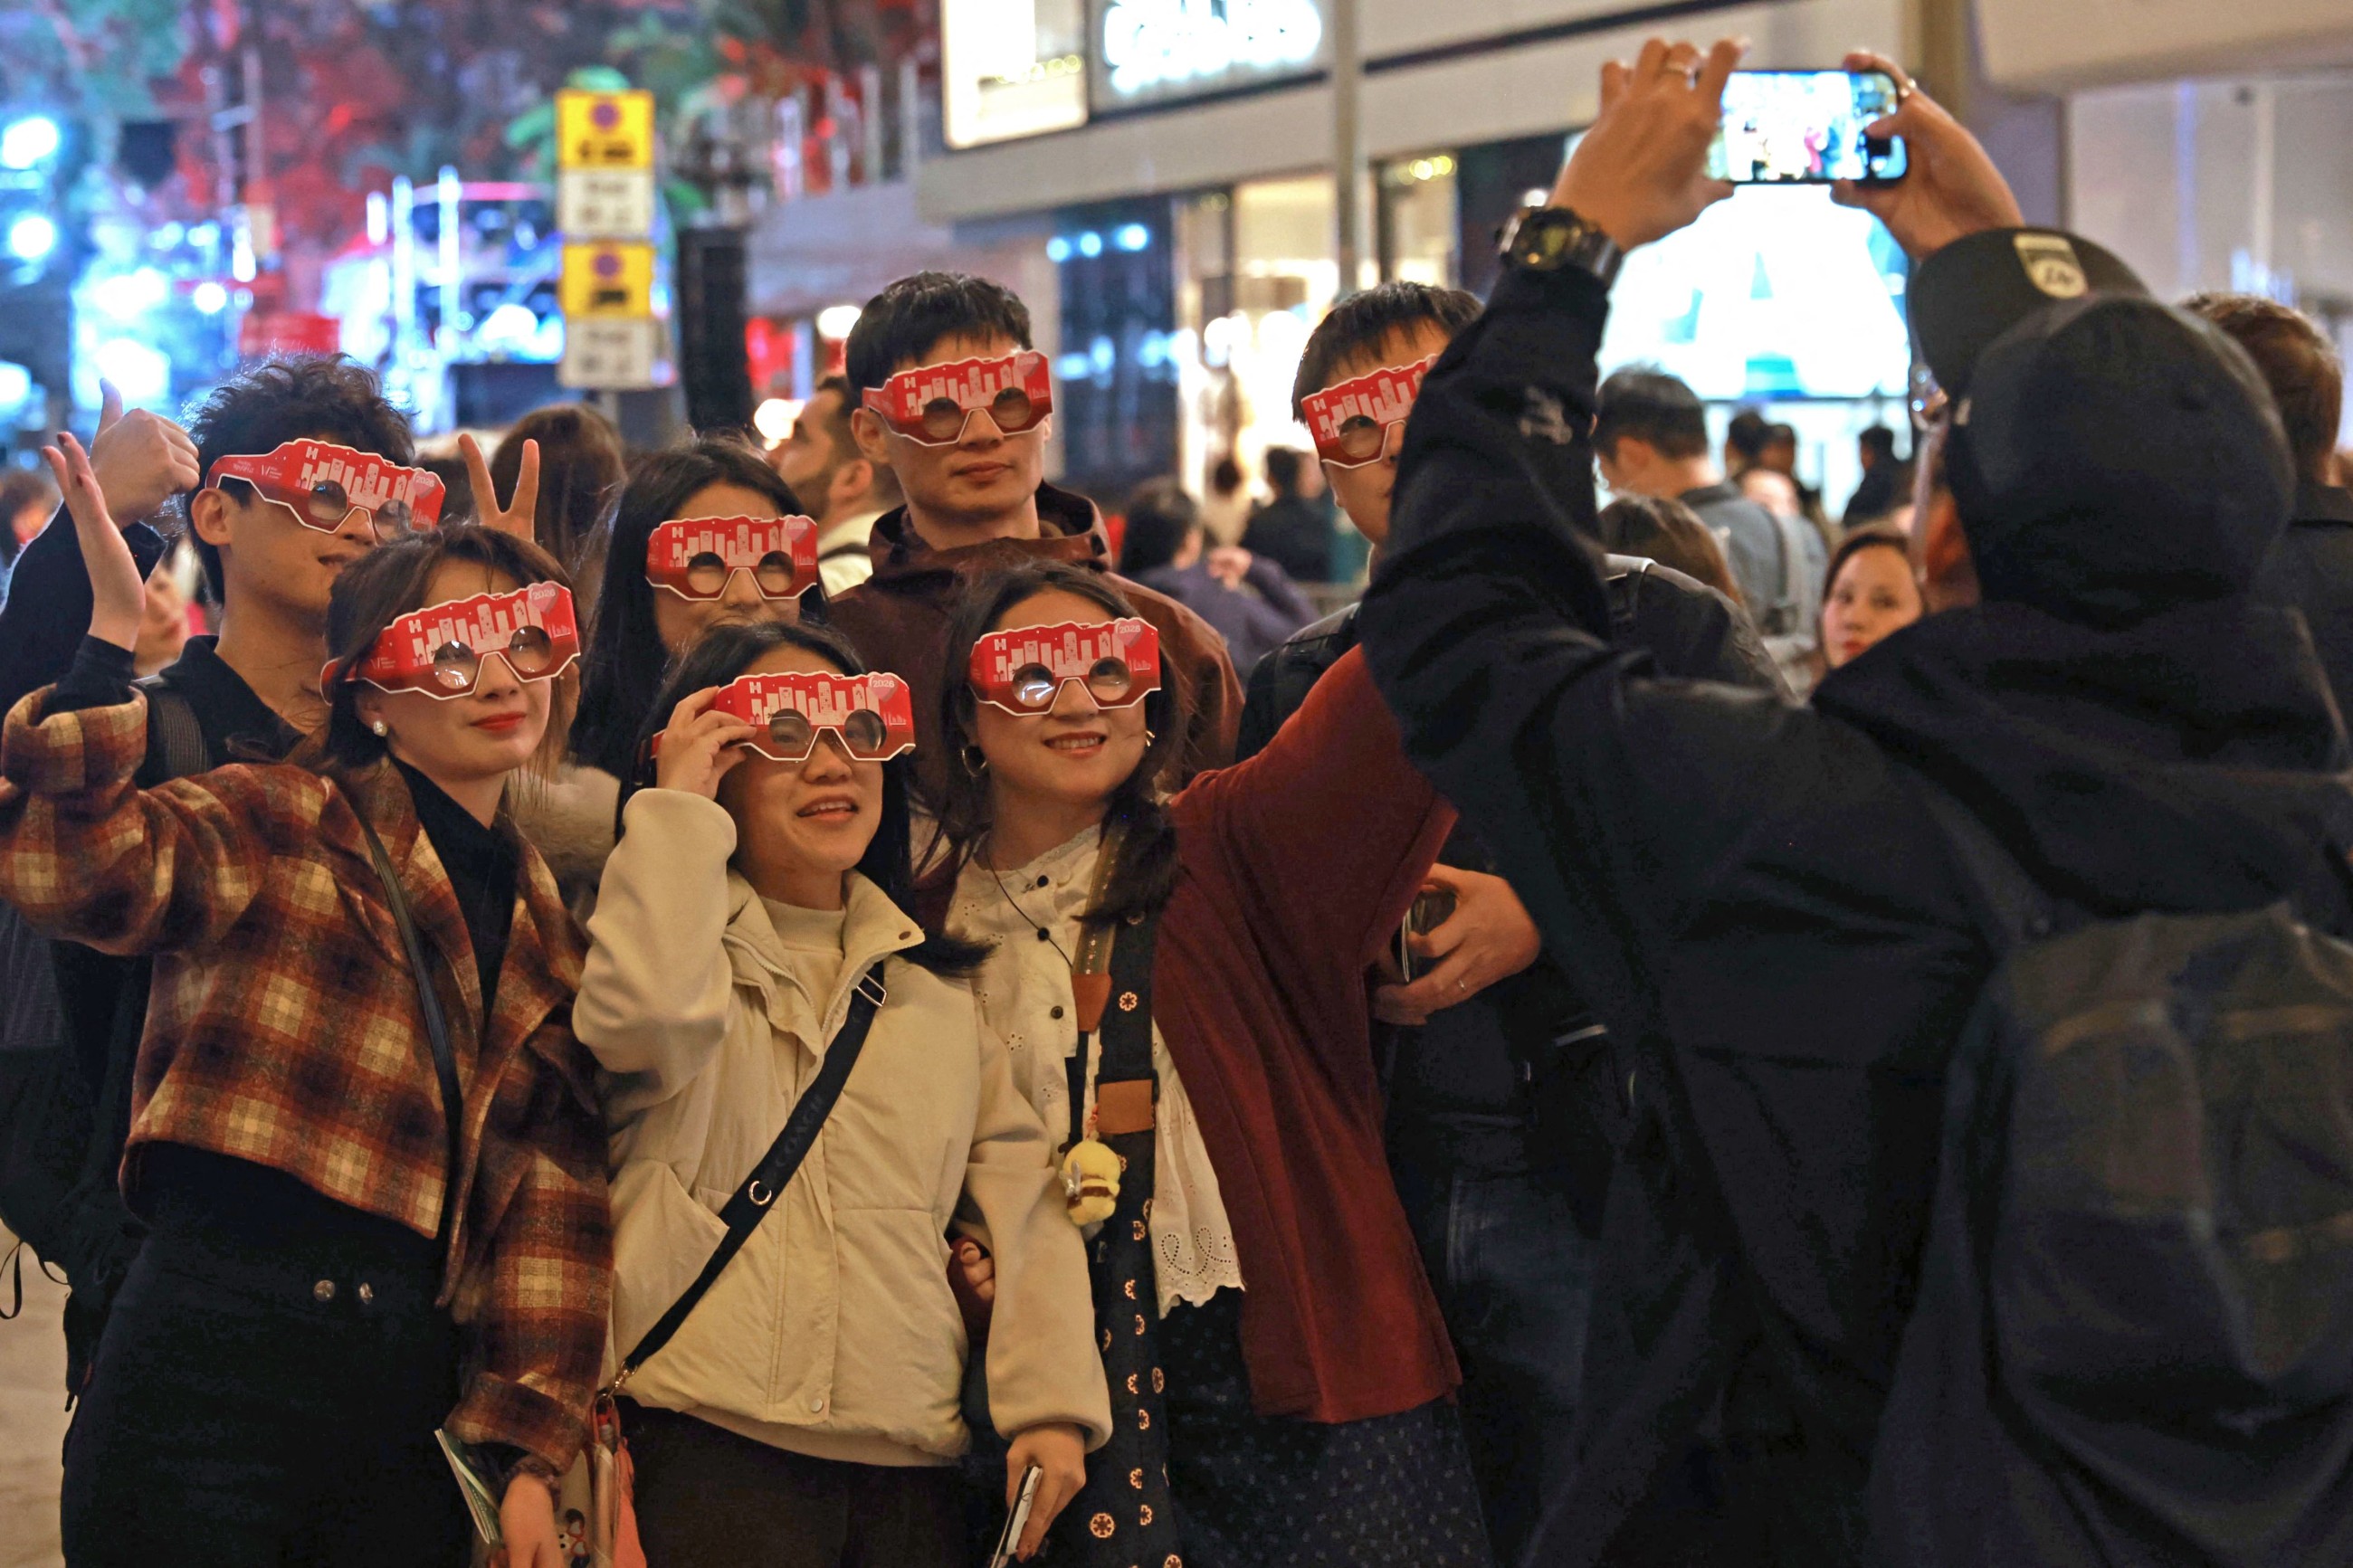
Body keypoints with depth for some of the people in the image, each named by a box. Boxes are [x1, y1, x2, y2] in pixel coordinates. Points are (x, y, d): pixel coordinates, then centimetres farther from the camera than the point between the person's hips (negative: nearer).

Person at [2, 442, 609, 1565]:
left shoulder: (546, 924, 16)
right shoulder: (283, 825, 0)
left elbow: (550, 1188, 12)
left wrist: (528, 1447, 5)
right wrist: (111, 636, -25)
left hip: (402, 1416, 5)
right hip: (214, 1376, -5)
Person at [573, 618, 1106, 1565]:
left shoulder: (944, 982, 18)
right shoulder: (685, 936, 6)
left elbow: (1018, 1189, 10)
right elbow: (644, 1017, -19)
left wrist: (1050, 1401, -2)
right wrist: (679, 808, -8)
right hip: (712, 1445, -4)